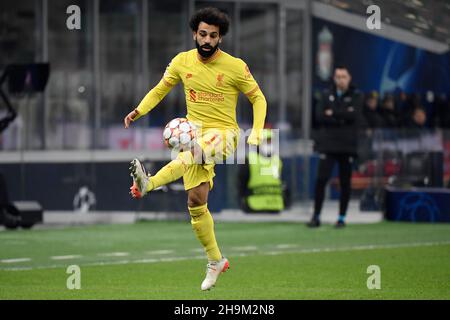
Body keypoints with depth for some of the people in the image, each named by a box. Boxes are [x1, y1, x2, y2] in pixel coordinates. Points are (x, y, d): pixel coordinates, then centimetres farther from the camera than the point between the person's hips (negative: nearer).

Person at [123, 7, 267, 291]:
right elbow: (160, 90, 13)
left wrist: (256, 134, -13)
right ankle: (215, 261, 13)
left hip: (224, 132, -4)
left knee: (194, 150, -39)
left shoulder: (235, 66, -7)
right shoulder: (183, 61, 3)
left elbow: (258, 98, 1)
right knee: (196, 201, -2)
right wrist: (138, 111, -6)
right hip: (194, 132, 4)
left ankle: (149, 184, -57)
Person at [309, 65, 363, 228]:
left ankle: (342, 217, 12)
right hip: (328, 144, 0)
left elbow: (354, 115, -11)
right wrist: (342, 118, -11)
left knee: (345, 183, 3)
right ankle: (316, 216, -3)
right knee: (321, 180, -8)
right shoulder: (326, 95, 10)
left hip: (347, 146, 0)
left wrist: (333, 114, -7)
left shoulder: (356, 96, 6)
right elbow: (319, 116, -3)